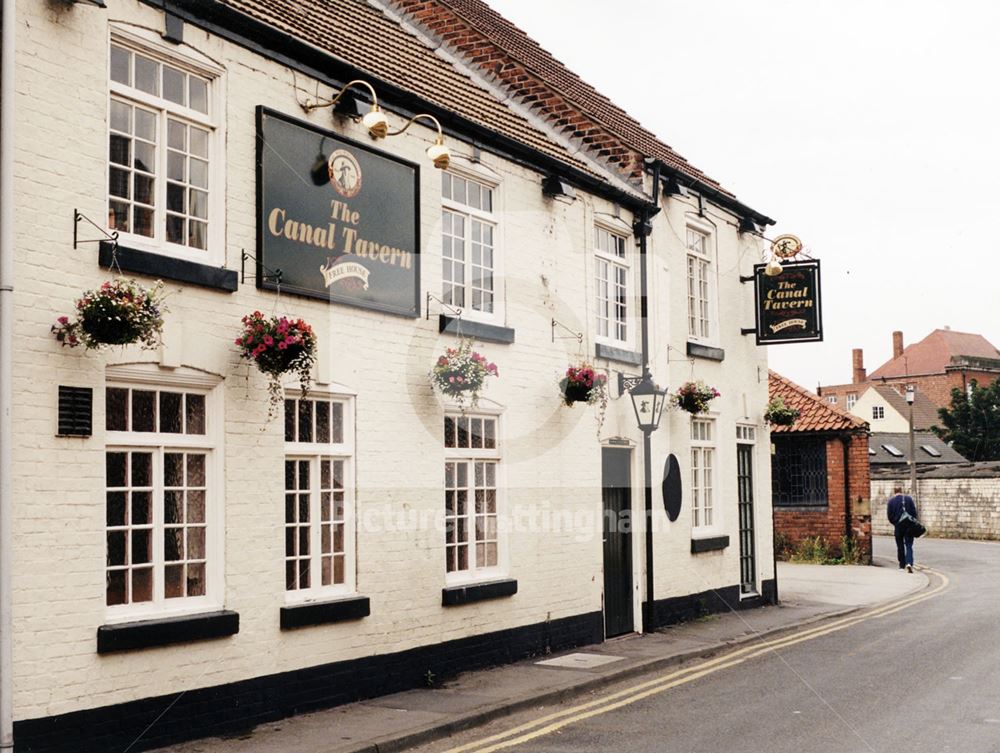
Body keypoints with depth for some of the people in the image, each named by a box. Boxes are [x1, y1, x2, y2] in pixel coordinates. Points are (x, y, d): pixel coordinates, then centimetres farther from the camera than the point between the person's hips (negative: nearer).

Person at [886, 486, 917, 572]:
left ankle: (902, 565, 18)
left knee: (900, 546, 12)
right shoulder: (909, 498, 0)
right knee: (909, 546, 0)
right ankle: (909, 563, -21)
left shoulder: (891, 501, -3)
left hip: (898, 526, 0)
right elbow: (914, 512, -1)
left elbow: (889, 515, -2)